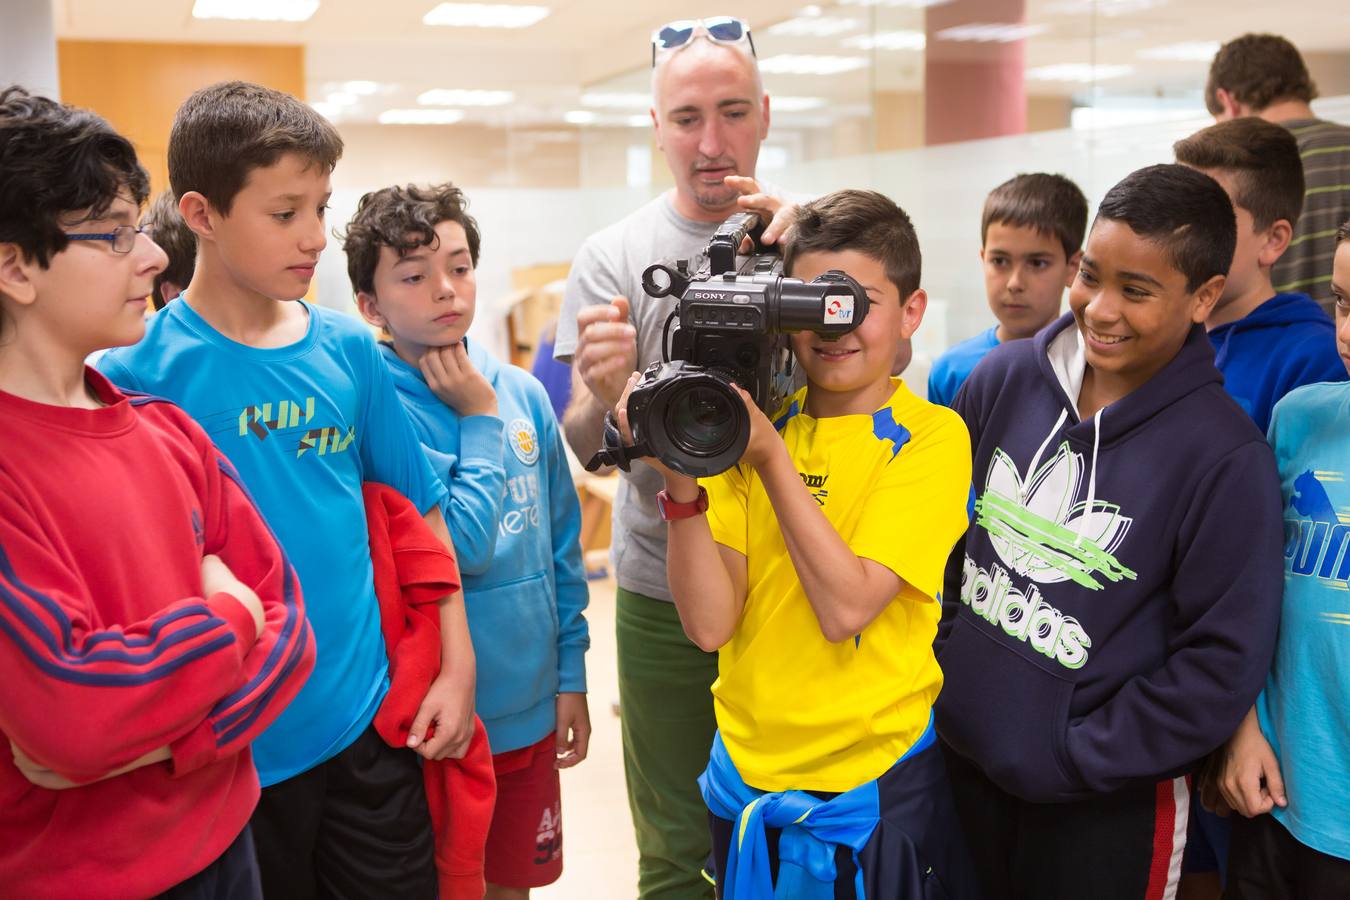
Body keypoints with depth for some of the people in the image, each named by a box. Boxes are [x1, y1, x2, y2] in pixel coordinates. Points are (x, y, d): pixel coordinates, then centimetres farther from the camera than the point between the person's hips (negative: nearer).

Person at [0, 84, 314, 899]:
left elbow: (286, 619, 0)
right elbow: (71, 710, -28)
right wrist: (224, 616, -12)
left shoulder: (168, 430, 1)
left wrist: (158, 740, -16)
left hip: (221, 835, 6)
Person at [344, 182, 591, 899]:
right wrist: (481, 421, -16)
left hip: (530, 711, 5)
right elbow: (460, 545, -24)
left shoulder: (523, 393, 0)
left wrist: (571, 675, 7)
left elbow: (561, 543, 7)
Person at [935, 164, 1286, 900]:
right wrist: (945, 667, 3)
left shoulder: (1225, 456, -18)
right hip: (962, 757, 4)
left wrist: (1077, 759, -14)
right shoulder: (1006, 378, -6)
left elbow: (1225, 657, -15)